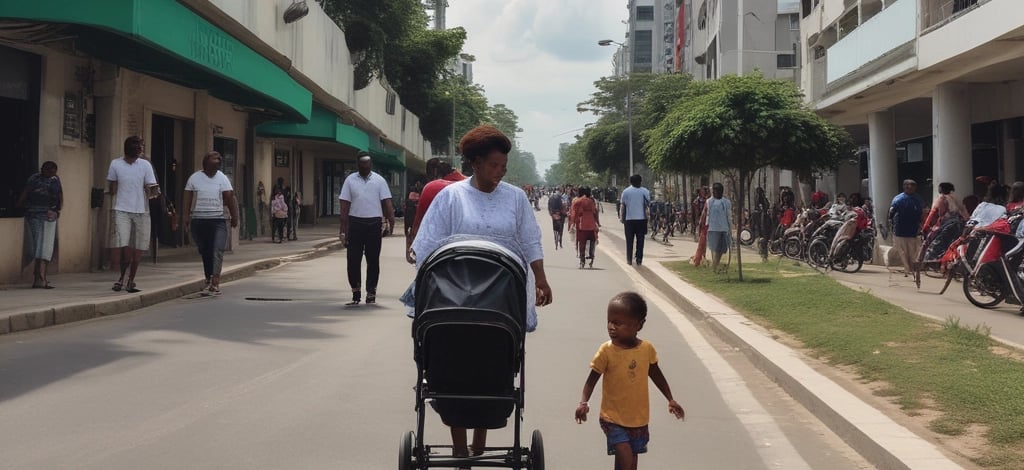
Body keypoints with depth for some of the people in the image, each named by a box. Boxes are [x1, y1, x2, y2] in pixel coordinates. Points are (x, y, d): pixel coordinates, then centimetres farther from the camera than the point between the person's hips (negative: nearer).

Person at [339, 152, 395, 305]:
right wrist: (343, 227, -3)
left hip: (374, 224, 0)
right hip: (355, 223, 0)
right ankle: (356, 293, 11)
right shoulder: (350, 180, 5)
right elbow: (345, 205, 3)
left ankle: (371, 293, 13)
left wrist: (391, 220, -13)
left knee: (373, 260, 5)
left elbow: (387, 202, 0)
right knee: (353, 260, 1)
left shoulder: (379, 180, 4)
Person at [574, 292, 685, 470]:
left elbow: (656, 375, 10)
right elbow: (592, 379, -8)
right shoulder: (606, 351, -15)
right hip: (613, 419, -4)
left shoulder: (647, 349, -6)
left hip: (639, 419, 4)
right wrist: (583, 402, -23)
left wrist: (670, 399, 9)